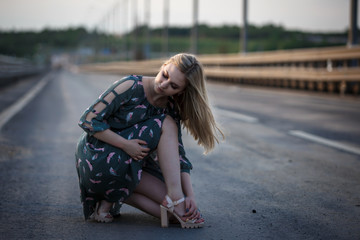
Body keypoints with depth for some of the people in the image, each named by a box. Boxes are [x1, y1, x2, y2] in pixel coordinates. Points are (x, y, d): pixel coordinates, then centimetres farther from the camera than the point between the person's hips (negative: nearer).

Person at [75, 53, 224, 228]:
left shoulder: (171, 110, 3)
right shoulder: (132, 86, -15)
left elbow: (178, 156, -3)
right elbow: (88, 120, -17)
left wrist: (190, 195, -18)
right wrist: (126, 144, -24)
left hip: (127, 165, 6)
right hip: (97, 160, -6)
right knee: (165, 125, -18)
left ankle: (110, 200, -3)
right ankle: (175, 197, -25)